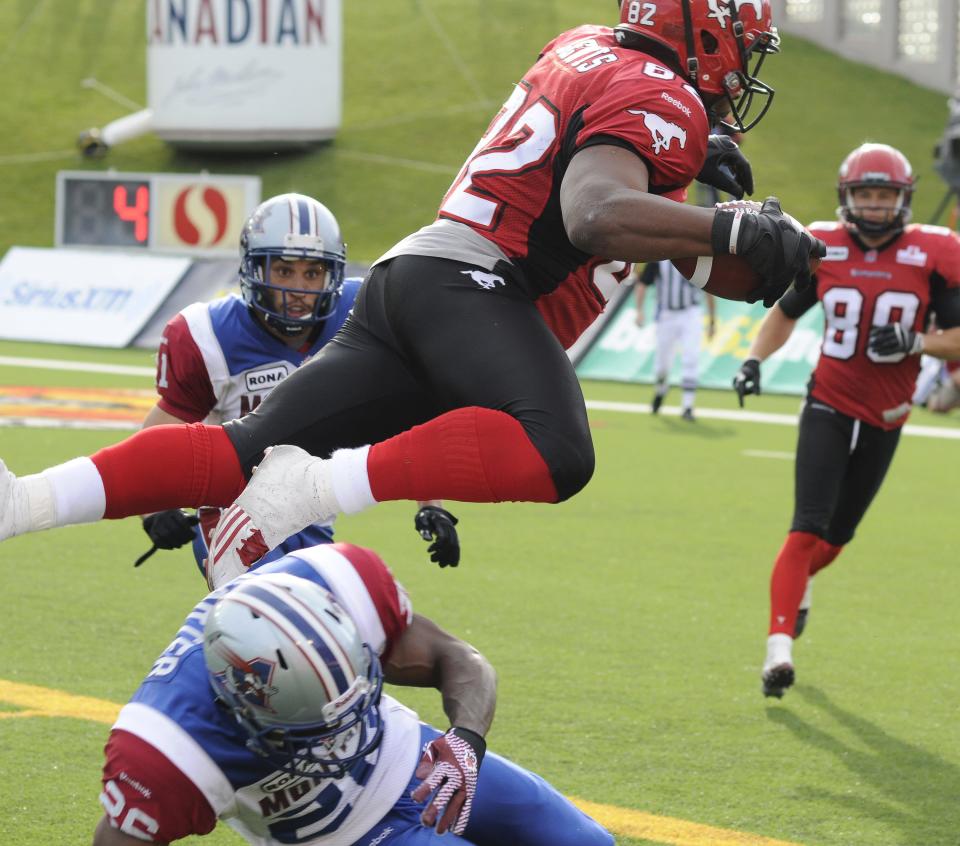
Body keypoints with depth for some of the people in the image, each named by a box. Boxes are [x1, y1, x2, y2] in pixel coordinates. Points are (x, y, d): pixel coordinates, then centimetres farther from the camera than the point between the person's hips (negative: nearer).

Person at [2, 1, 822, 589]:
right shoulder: (662, 101, -4)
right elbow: (595, 216, -21)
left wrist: (686, 159, 34)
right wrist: (732, 229, -22)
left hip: (411, 277, 10)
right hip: (468, 277, -9)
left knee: (254, 451, 0)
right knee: (553, 452, -34)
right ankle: (313, 490, -40)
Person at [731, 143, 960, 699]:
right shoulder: (823, 250, -3)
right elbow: (785, 312, 14)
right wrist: (754, 360, 0)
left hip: (884, 422, 1)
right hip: (828, 408, -1)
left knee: (838, 533, 16)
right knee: (808, 528, -15)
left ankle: (798, 583, 49)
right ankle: (779, 649, -21)